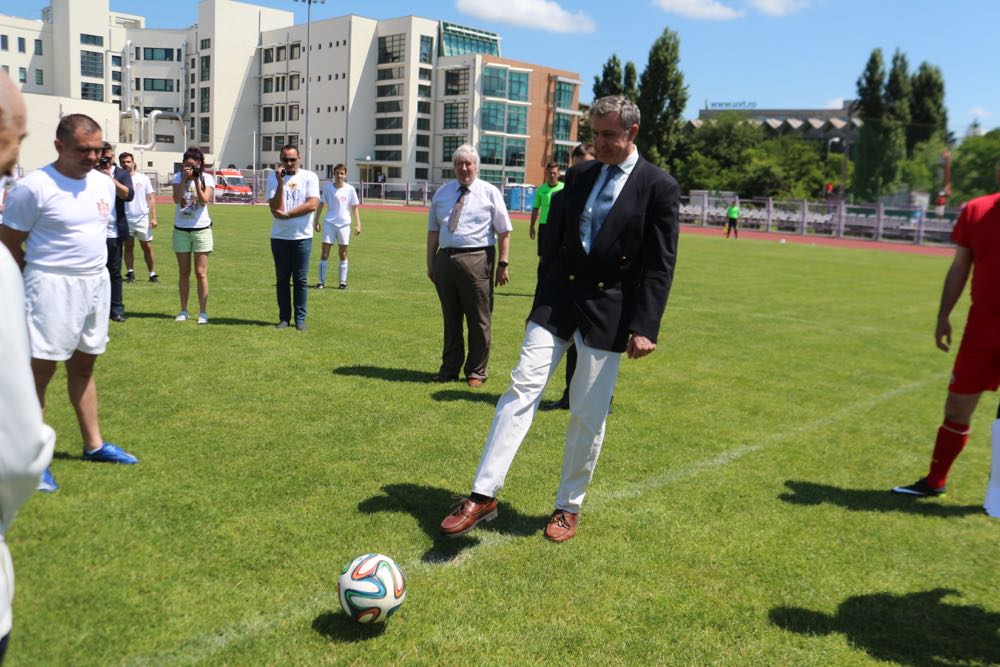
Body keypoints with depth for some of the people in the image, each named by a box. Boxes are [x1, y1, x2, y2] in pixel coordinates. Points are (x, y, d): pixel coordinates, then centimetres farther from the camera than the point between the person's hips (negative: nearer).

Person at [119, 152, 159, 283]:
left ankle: (152, 274, 6)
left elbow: (151, 198, 5)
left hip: (142, 218, 0)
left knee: (147, 247, 2)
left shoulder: (143, 178, 5)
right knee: (128, 246, 5)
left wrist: (153, 217, -3)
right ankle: (130, 273, 11)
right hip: (126, 219, 0)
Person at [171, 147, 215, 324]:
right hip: (180, 230, 2)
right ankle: (183, 311, 17)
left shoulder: (207, 178, -2)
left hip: (201, 229, -2)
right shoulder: (178, 177, 2)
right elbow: (176, 199, -13)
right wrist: (184, 179, -18)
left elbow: (204, 200, -15)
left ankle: (203, 312, 2)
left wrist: (197, 180, -18)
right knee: (183, 272, 8)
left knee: (201, 272, -2)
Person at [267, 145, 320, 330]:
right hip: (279, 237, 1)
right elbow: (276, 209, -10)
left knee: (301, 279, 3)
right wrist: (280, 182, -16)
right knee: (282, 279, 7)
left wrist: (287, 214, -13)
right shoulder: (273, 178, 2)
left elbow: (313, 205, -13)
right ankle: (284, 318, 14)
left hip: (302, 236, -1)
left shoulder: (309, 177, -1)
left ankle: (300, 319, 9)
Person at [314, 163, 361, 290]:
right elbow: (321, 204, 9)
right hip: (329, 223, 0)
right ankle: (322, 281, 2)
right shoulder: (328, 188, 1)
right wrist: (317, 221, 6)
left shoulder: (350, 189, 0)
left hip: (344, 224, 0)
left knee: (343, 254, 6)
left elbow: (354, 207, 4)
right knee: (325, 252, -4)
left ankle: (343, 282, 14)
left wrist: (358, 224, -2)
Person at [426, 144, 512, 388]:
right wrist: (431, 263, 10)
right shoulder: (442, 192, 13)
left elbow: (504, 232, -2)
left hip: (476, 260, -4)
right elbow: (433, 230, 15)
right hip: (445, 259, 4)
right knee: (450, 318, 14)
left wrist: (503, 263, -9)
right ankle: (449, 369, 27)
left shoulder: (489, 192, 2)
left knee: (479, 320, 2)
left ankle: (476, 372, 14)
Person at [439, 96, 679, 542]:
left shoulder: (659, 187, -4)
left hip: (609, 309, -3)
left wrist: (644, 327, -14)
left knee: (588, 414, 4)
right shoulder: (578, 176, 10)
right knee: (523, 387, -8)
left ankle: (569, 506, 21)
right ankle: (483, 495, -7)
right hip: (558, 297, 4)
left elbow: (660, 265, -7)